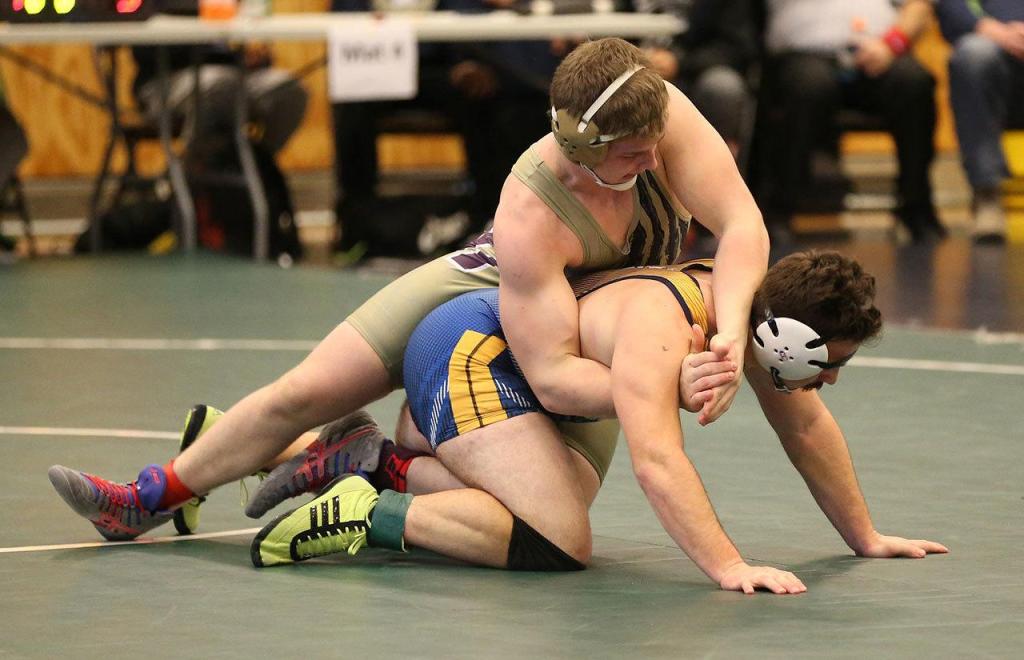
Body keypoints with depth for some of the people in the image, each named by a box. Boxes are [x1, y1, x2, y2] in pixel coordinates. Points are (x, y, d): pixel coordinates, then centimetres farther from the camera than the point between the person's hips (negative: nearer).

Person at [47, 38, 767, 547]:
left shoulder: (661, 112, -36)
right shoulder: (530, 215, -42)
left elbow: (743, 224, -37)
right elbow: (552, 376, -41)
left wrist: (731, 333, -54)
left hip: (607, 330, 3)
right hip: (491, 288, -3)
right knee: (304, 393, -5)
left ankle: (383, 470, 5)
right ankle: (152, 499, 16)